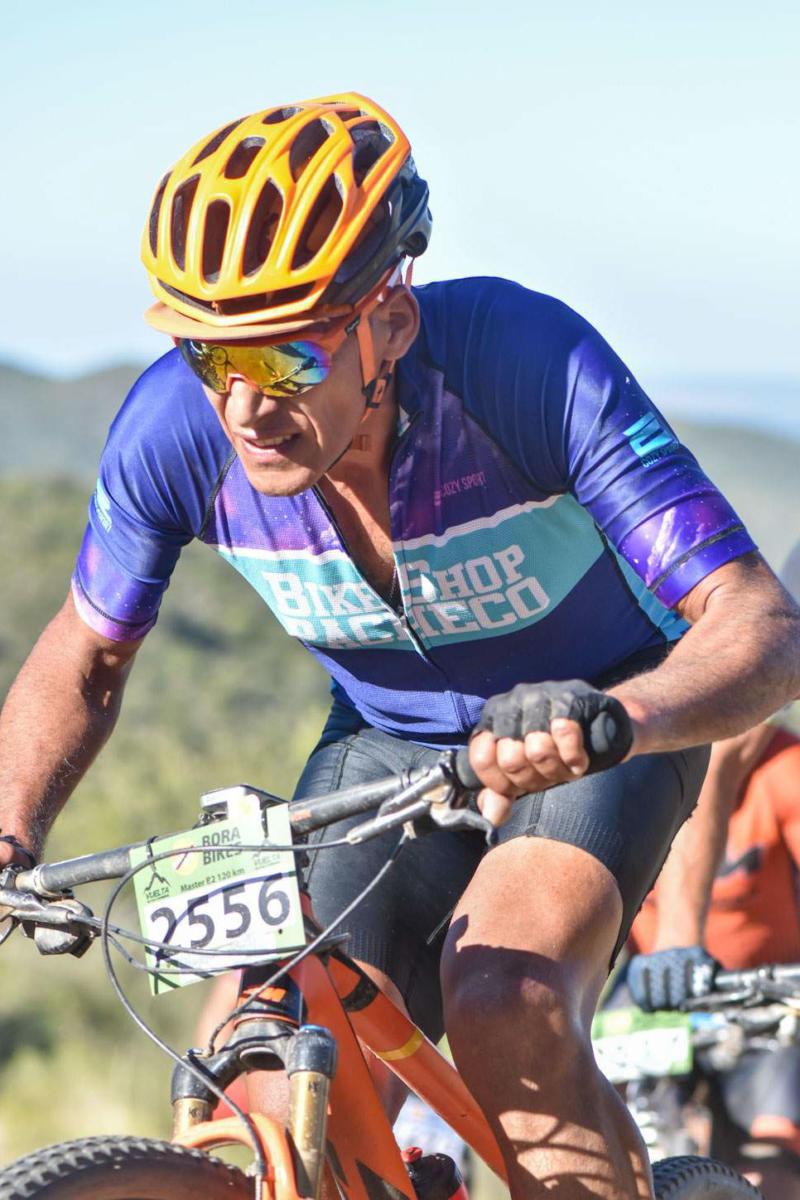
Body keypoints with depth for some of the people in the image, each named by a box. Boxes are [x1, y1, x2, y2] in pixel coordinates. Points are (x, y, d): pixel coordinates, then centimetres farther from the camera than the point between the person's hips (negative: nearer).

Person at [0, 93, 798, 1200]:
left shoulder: (531, 362, -33)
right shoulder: (175, 425, -23)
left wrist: (610, 719, -57)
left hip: (602, 729, -3)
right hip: (385, 745, 3)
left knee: (504, 1009, -32)